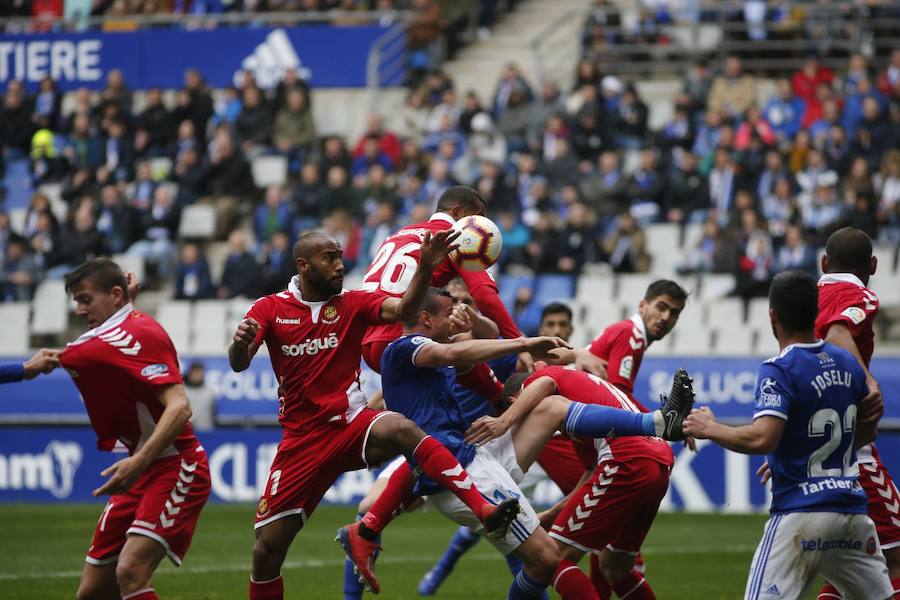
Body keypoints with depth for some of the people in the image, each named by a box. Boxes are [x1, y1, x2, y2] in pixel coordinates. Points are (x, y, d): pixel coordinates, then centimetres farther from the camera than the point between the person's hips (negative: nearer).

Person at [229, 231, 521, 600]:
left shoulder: (352, 304, 2)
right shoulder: (269, 309, 1)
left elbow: (401, 310, -15)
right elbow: (238, 364, -10)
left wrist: (425, 269, -33)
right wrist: (240, 342, -34)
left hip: (351, 424, -1)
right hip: (301, 440, 1)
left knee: (400, 429, -35)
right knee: (268, 546, -1)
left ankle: (484, 510, -44)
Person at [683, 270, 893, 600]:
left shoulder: (779, 370, -11)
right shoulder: (848, 363, 11)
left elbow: (762, 439, -23)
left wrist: (710, 429, -8)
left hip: (800, 512, -7)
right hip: (852, 508, 7)